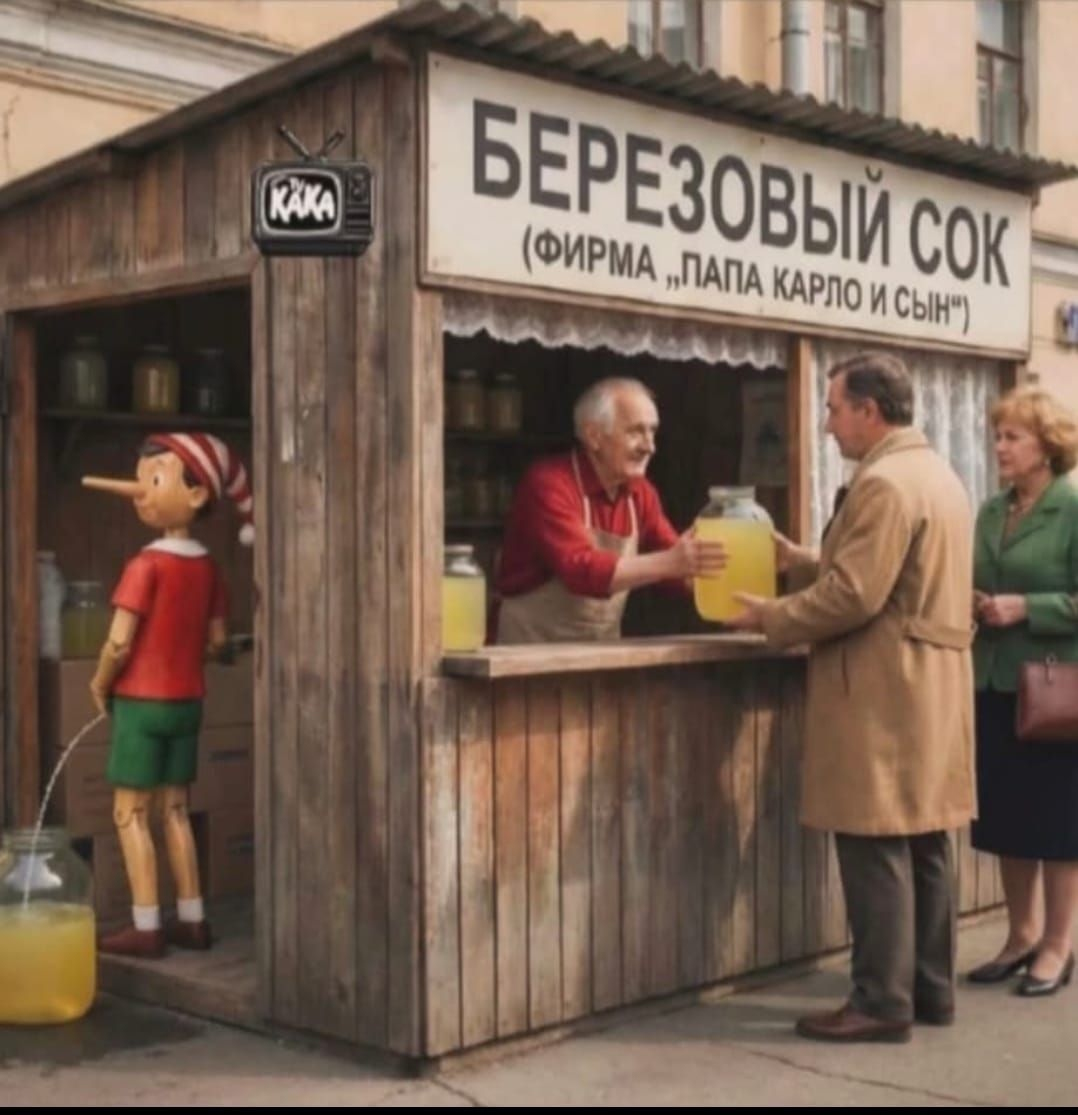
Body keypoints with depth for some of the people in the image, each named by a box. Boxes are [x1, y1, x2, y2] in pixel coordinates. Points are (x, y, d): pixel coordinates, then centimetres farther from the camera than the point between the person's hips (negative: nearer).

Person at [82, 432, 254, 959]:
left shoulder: (147, 564, -17)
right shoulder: (208, 567, 3)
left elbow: (119, 643, -20)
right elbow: (217, 639, 9)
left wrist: (100, 685, -4)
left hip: (142, 700, -6)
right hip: (187, 699, 7)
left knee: (130, 813, 2)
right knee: (175, 809, 15)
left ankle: (146, 927, 3)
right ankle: (191, 919, 18)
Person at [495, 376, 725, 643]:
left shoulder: (640, 493, 5)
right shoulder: (549, 484, -16)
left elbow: (678, 566, 9)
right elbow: (581, 570, -27)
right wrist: (668, 563, -34)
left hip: (601, 652, 7)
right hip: (534, 649, -6)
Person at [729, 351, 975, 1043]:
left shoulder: (884, 482, -16)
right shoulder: (938, 474, 16)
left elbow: (854, 596, -21)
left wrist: (769, 618, -9)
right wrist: (795, 557, 18)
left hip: (884, 692, -10)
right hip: (932, 685, 10)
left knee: (876, 848, -5)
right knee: (925, 842, 13)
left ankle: (883, 1002, 0)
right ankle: (931, 988, 20)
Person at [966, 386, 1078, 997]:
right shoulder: (991, 512, 11)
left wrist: (1025, 608, -20)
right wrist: (972, 603, -2)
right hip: (997, 684, 6)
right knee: (1007, 815, 12)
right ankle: (1023, 934, 25)